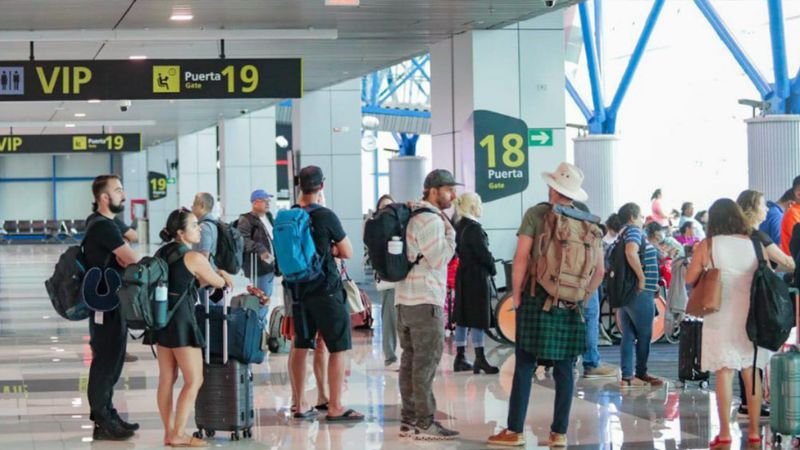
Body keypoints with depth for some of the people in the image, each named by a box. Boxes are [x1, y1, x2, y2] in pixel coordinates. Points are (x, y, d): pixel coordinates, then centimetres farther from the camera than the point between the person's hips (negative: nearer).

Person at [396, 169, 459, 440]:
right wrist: (450, 233, -9)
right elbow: (439, 259, -17)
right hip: (425, 301, -10)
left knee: (411, 361, 11)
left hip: (406, 300, 10)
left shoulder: (412, 216, 17)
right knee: (426, 363, -8)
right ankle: (425, 424, -8)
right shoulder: (430, 220, -14)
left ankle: (408, 421, 14)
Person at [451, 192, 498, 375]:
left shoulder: (459, 227, 9)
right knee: (478, 319, -4)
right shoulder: (474, 228, -18)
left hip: (463, 276, 9)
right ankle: (480, 359, -2)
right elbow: (483, 253, -19)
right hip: (477, 277, -9)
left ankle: (460, 358, 14)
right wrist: (492, 269, 0)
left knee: (463, 318, 11)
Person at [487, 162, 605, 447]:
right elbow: (600, 270, 5)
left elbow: (521, 258, -11)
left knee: (524, 367, 2)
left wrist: (517, 294, -2)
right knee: (564, 369, 8)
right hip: (572, 306, 3)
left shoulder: (536, 214, -5)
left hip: (538, 300, -3)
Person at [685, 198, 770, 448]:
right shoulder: (754, 245, 0)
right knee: (752, 374, 10)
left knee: (724, 373, 0)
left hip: (721, 318, -2)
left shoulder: (707, 246, -5)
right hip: (751, 316, 2)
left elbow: (690, 278, 1)